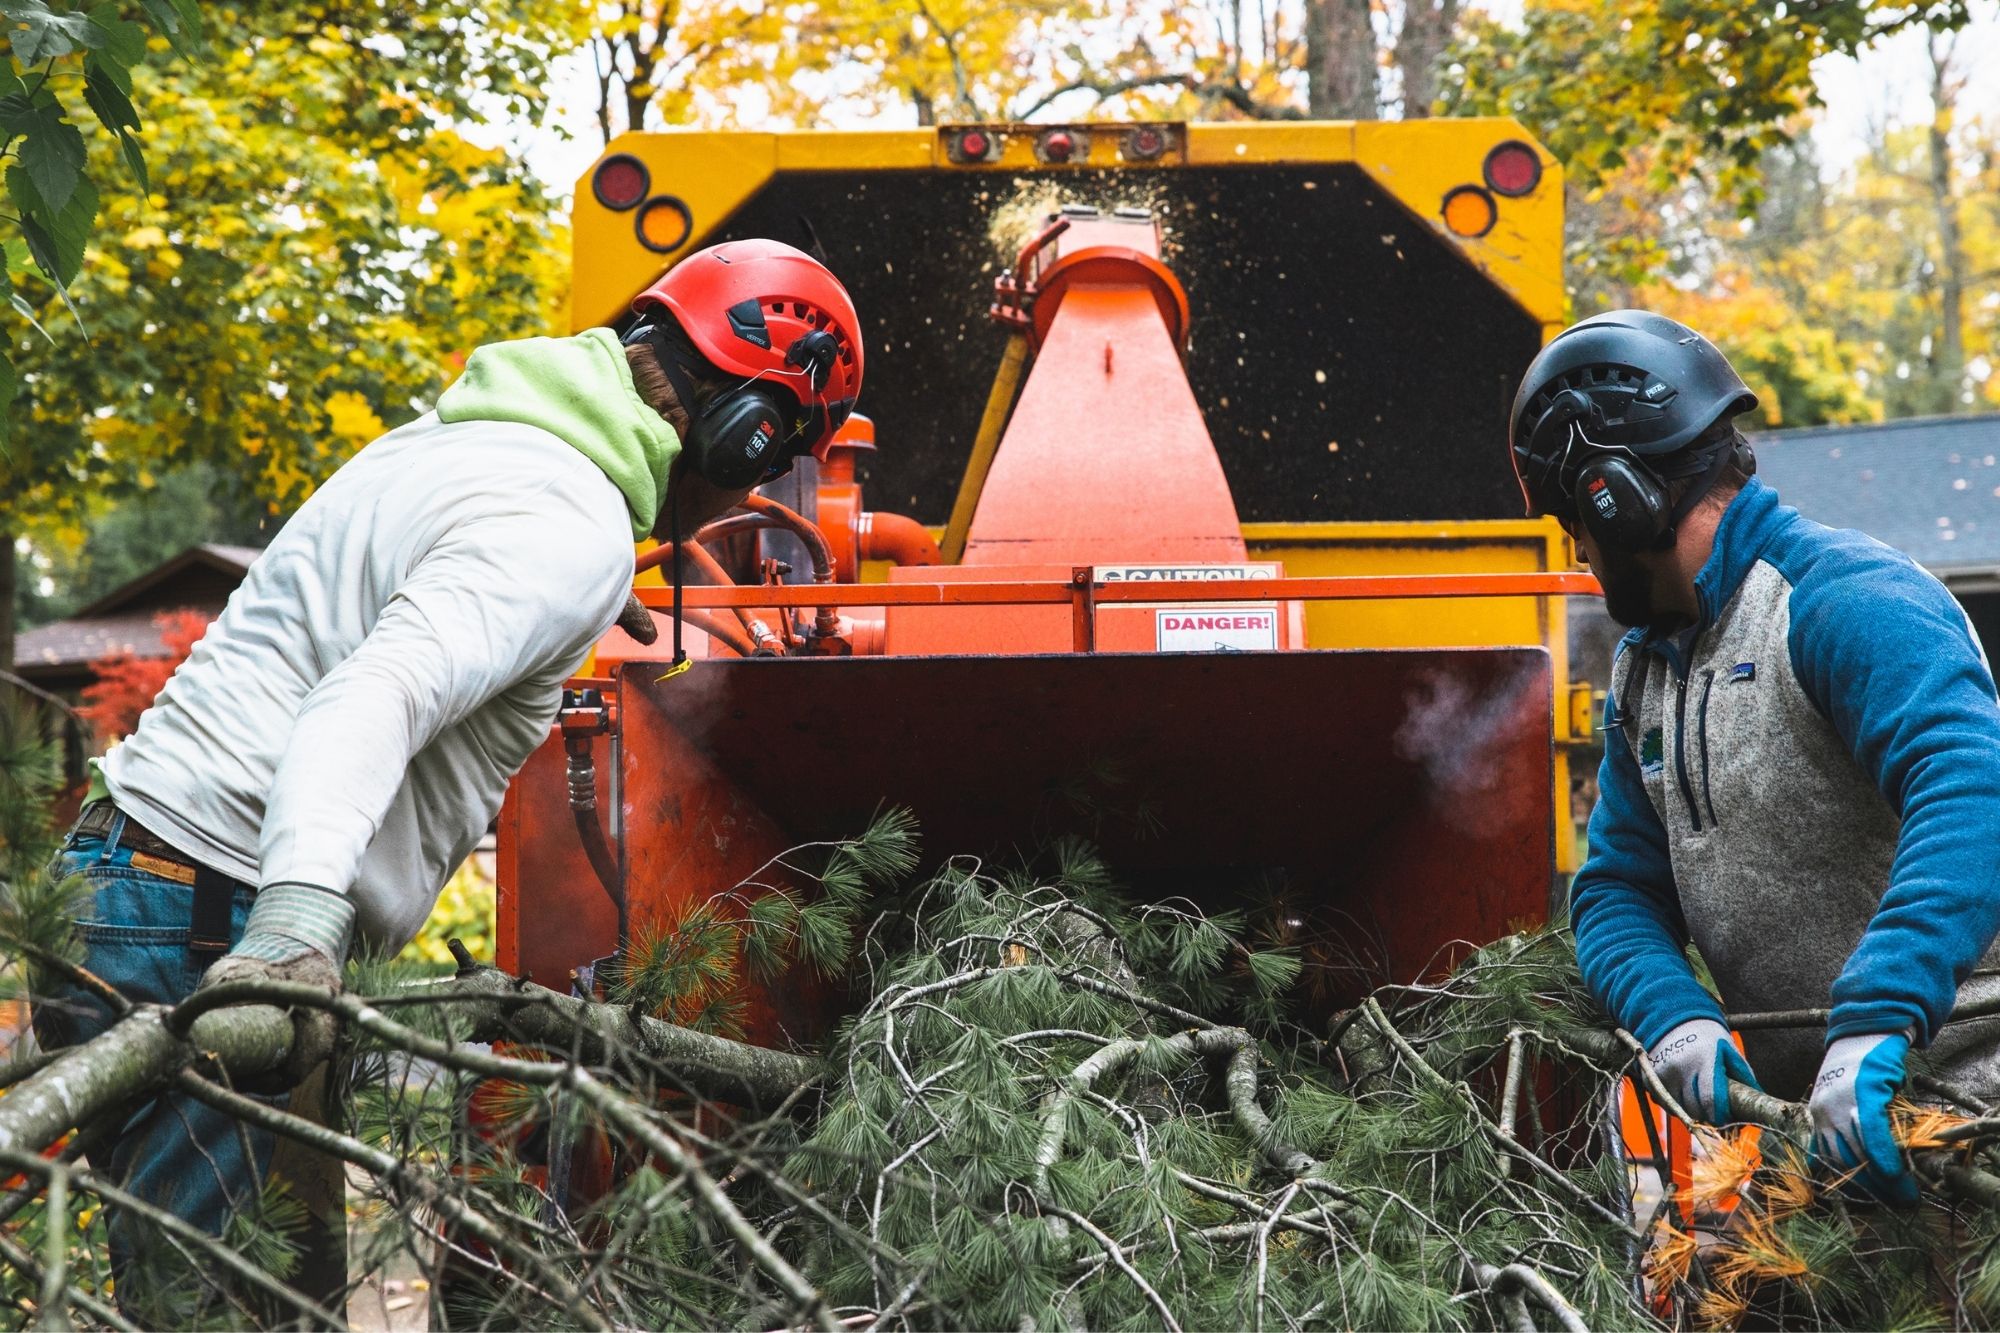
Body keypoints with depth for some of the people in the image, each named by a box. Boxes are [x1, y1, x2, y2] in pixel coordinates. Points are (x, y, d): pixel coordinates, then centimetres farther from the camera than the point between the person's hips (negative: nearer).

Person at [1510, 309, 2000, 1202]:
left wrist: (1877, 1023, -40)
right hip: (1789, 1097, 7)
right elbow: (1618, 890, 12)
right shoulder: (1643, 669, 15)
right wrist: (1675, 1018, -10)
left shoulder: (1845, 599, -14)